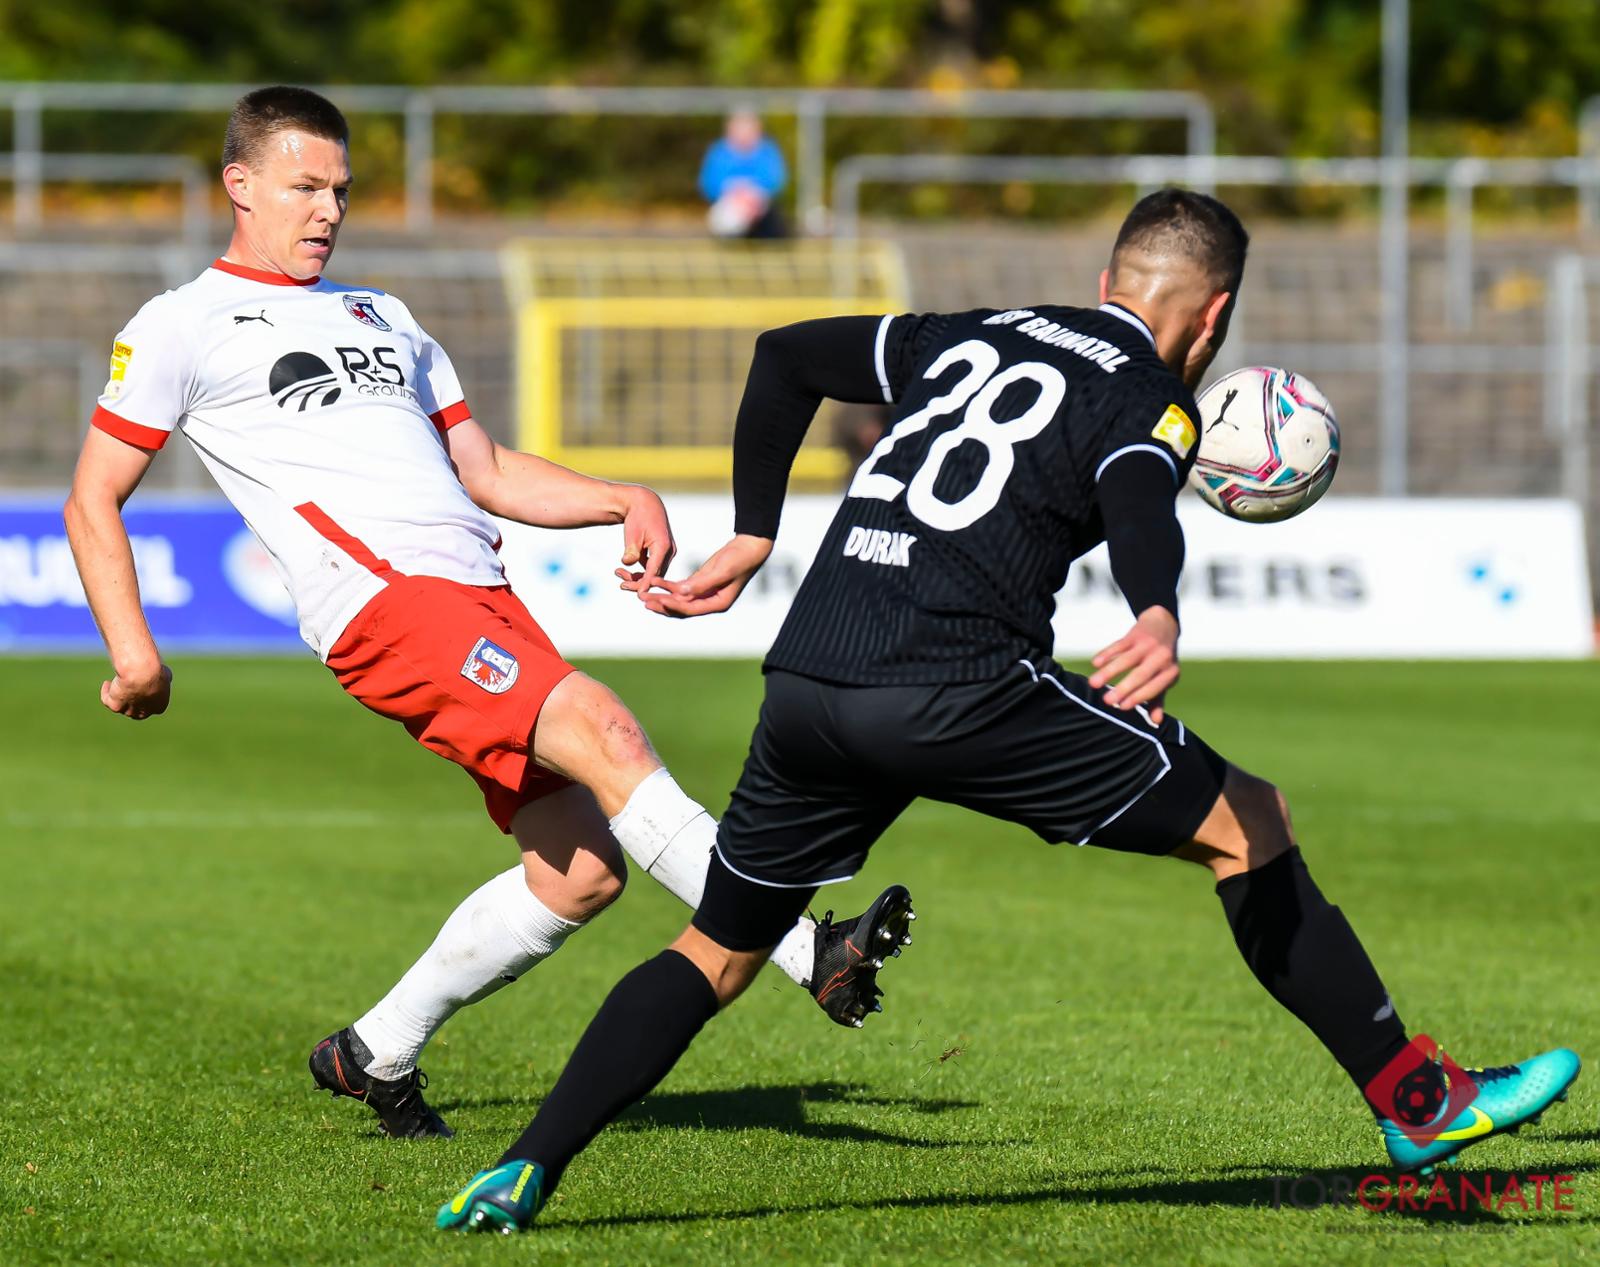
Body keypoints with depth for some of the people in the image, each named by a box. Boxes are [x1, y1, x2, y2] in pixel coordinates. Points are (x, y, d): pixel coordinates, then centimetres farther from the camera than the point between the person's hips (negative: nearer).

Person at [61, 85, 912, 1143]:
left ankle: (376, 1056, 15)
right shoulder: (183, 329, 9)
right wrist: (134, 650, -1)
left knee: (580, 872, -1)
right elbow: (95, 499, 10)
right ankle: (812, 956, -32)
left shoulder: (382, 317, 29)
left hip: (484, 598, 8)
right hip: (381, 597, -8)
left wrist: (625, 499, 12)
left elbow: (487, 473, 29)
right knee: (602, 731, -26)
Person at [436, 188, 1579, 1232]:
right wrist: (1161, 620, -39)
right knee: (1251, 826, 7)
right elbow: (1139, 505, -18)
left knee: (717, 956, 20)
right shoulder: (1149, 400, 5)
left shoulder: (977, 336, 26)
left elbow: (787, 357, 33)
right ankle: (1421, 1103, 9)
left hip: (804, 686, 6)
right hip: (958, 693, -6)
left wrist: (753, 540, 36)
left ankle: (523, 1175, 5)